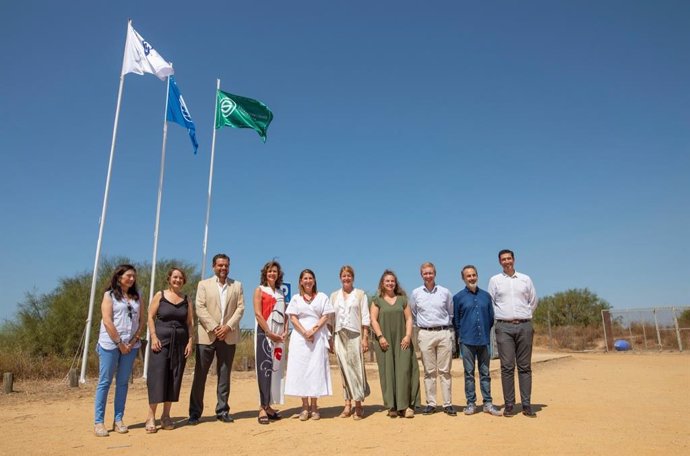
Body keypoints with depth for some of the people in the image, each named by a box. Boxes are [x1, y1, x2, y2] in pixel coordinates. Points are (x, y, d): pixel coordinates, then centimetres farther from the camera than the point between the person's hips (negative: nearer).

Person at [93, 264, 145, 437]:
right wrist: (120, 343, -12)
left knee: (123, 382, 8)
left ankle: (118, 420, 15)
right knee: (105, 382, 0)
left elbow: (141, 320, 9)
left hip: (131, 345, 4)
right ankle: (98, 422, 7)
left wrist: (134, 341, -5)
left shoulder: (137, 297, 12)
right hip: (110, 344, -4)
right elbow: (107, 321, -9)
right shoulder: (109, 295, -1)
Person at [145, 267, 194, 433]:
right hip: (161, 341, -3)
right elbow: (150, 317, -1)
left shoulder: (186, 299, 9)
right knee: (157, 377, -6)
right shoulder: (160, 295, 2)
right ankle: (151, 417, 1)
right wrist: (153, 337, -11)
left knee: (174, 379, 5)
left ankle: (166, 416, 15)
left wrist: (190, 341, 0)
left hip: (180, 343, 3)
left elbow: (190, 322, 8)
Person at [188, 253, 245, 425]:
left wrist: (228, 326, -10)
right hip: (207, 335, -1)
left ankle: (222, 411, 14)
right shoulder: (204, 284, 7)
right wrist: (214, 327, -12)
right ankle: (195, 412, 10)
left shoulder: (237, 285, 11)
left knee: (224, 376, 6)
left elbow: (240, 308, 4)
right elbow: (200, 308, -3)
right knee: (200, 375, 1)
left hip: (228, 336, 2)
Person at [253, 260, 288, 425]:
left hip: (279, 336, 6)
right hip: (264, 333, -5)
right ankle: (262, 408, -7)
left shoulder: (280, 293, 17)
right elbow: (258, 314, -8)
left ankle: (268, 406, 13)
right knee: (264, 368, -9)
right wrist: (269, 333, -14)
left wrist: (285, 331, -3)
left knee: (276, 369, 6)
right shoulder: (259, 290, 2)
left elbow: (284, 314, 14)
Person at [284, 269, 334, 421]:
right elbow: (293, 318, 2)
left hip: (318, 336, -1)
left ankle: (314, 406, 4)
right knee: (301, 368, -2)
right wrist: (304, 332, -12)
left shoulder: (322, 297, 9)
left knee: (316, 369, -2)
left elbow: (325, 316, 1)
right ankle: (305, 406, 4)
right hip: (300, 336, 1)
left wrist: (313, 331, -13)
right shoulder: (296, 298, 11)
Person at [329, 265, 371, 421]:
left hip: (355, 335, -3)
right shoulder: (334, 295, 13)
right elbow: (331, 319, 13)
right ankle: (347, 404, 8)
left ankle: (358, 405, 0)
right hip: (339, 336, 3)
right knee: (344, 369, 3)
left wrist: (365, 338, -6)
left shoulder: (360, 294, 5)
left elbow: (365, 318, 1)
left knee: (356, 368, -6)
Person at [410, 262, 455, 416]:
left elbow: (451, 314, 15)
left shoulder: (445, 292, 6)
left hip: (444, 333, 0)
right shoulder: (416, 293, 6)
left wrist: (448, 328, 11)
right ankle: (431, 404, 10)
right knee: (429, 371, 4)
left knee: (445, 371, 2)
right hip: (425, 334, 0)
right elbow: (412, 315, 17)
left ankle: (448, 404, 8)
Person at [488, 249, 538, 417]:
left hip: (524, 326, 1)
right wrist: (501, 316, 6)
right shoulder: (495, 280, 7)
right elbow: (490, 304, 10)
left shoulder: (525, 279, 11)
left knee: (525, 366, 3)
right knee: (507, 367, -2)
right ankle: (509, 404, 3)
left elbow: (533, 302, 18)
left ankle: (526, 405, 8)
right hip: (504, 327, -1)